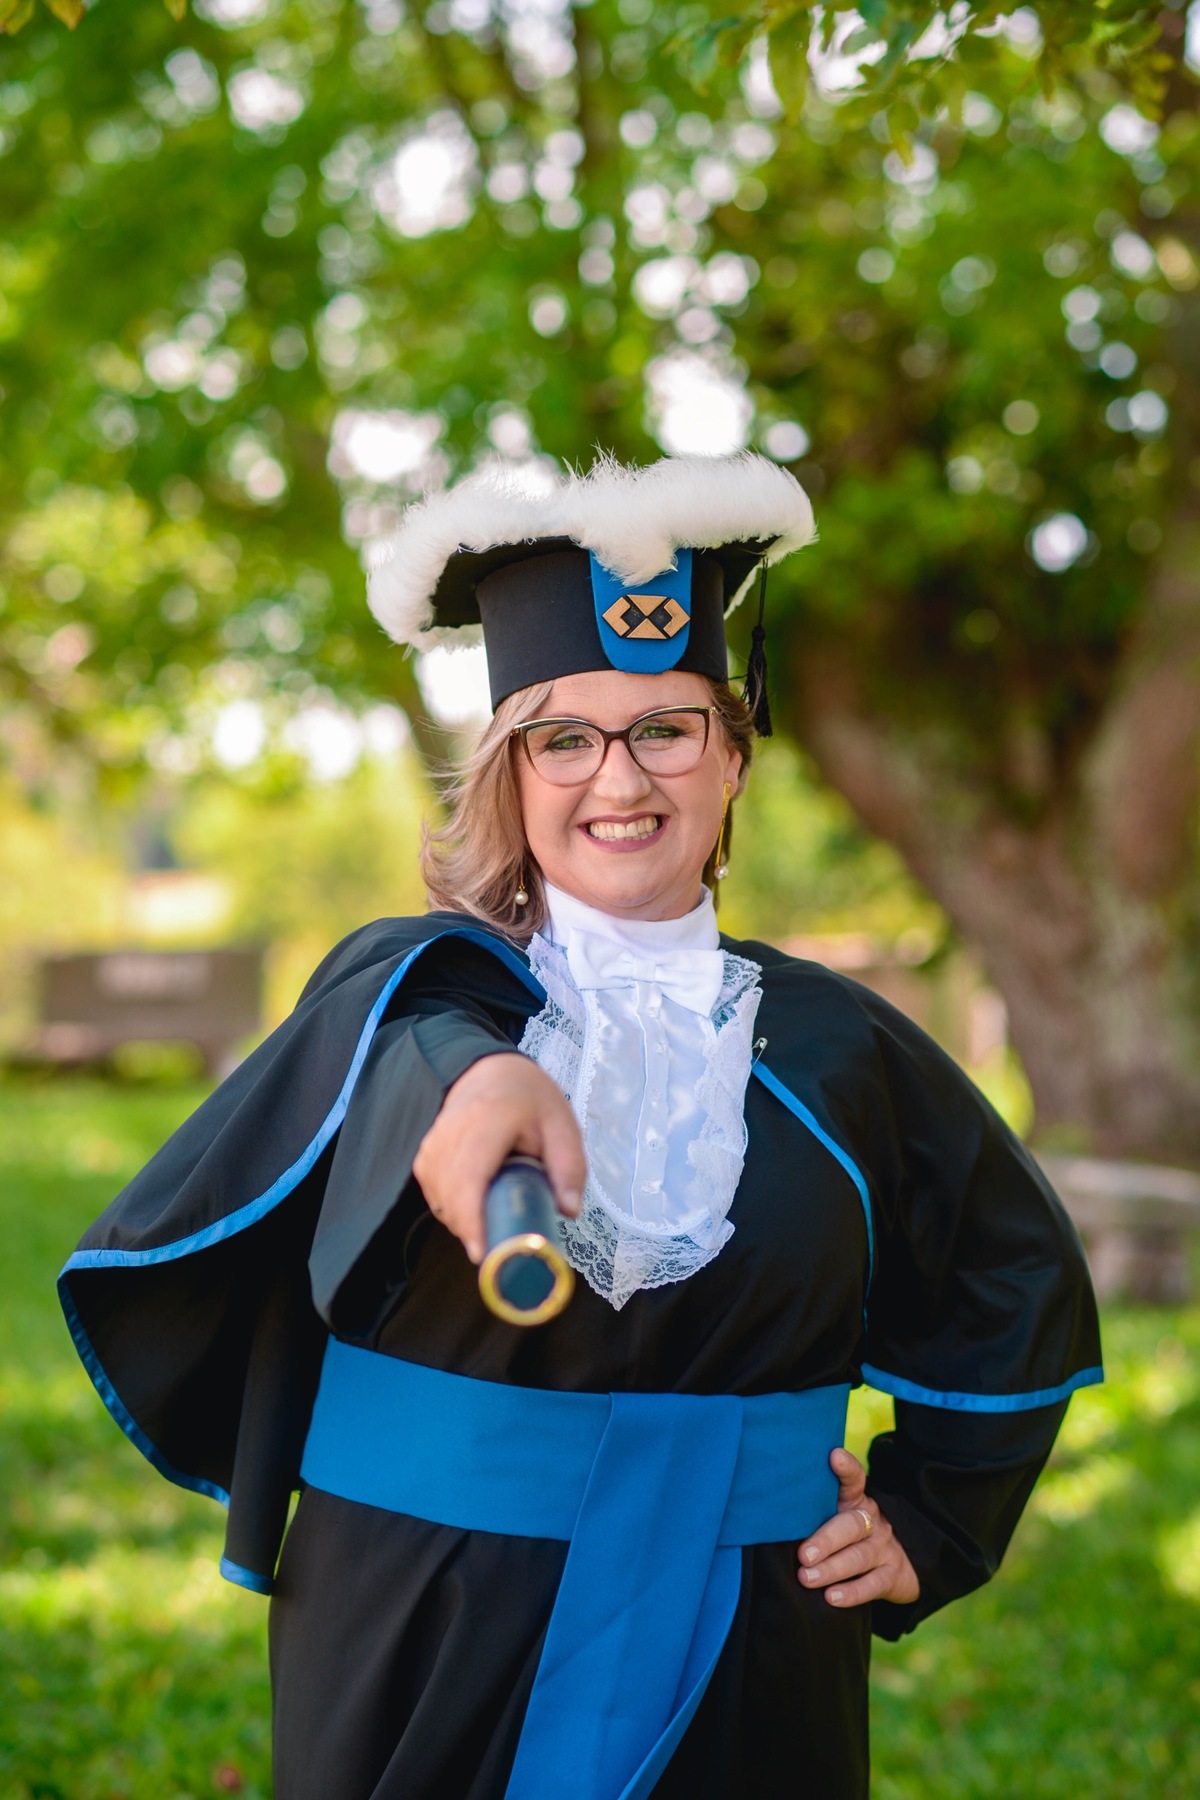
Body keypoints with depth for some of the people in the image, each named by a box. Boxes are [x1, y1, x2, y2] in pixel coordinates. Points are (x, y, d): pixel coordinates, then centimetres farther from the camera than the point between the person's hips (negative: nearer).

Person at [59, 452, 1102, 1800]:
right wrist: (470, 1077, -49)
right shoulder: (402, 991, -3)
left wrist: (927, 1528, 6)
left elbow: (1023, 1291, 15)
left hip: (743, 1687, 2)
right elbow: (407, 1034, -28)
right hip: (421, 1670, -1)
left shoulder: (832, 1047, 3)